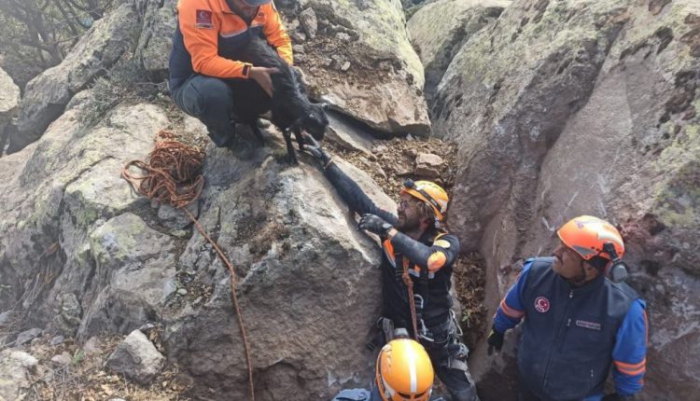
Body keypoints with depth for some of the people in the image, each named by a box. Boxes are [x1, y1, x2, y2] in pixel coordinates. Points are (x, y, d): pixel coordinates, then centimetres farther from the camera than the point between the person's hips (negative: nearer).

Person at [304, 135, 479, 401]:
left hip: (440, 338, -1)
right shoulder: (393, 226, -9)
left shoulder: (447, 242, -17)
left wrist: (388, 231, -36)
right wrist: (325, 160, -8)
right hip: (400, 336, 2)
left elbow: (428, 260, -40)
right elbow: (357, 198, -9)